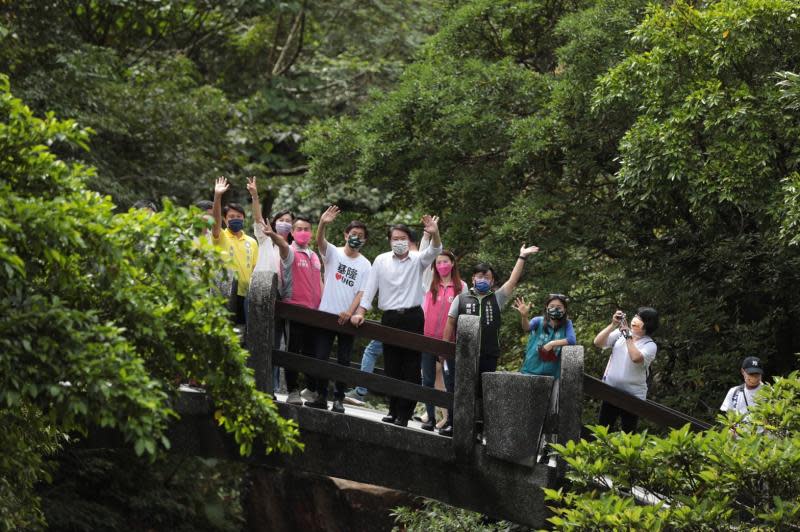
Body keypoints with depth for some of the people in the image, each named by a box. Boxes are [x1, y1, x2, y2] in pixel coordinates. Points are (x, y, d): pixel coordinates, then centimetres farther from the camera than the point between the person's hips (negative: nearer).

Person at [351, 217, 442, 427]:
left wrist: (435, 234, -34)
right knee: (392, 368, 4)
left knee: (411, 369, -4)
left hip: (413, 317, -2)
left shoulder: (418, 260, 5)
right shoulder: (381, 260, 9)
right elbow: (370, 288, 8)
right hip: (389, 318, 2)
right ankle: (394, 410, 12)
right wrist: (360, 311, -3)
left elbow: (434, 251, -14)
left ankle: (403, 415, -2)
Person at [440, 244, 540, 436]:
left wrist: (522, 258, 2)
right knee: (456, 389, 0)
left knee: (483, 392, 3)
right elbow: (450, 323, 10)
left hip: (488, 356, 1)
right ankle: (451, 423, 8)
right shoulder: (461, 299, 11)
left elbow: (512, 281, 6)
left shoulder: (497, 299, 13)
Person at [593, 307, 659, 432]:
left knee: (628, 434, 6)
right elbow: (598, 342, -2)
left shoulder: (650, 345, -7)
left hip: (633, 396, -3)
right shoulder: (620, 333, 5)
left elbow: (636, 358, -27)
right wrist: (613, 325, -11)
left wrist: (628, 336, -18)